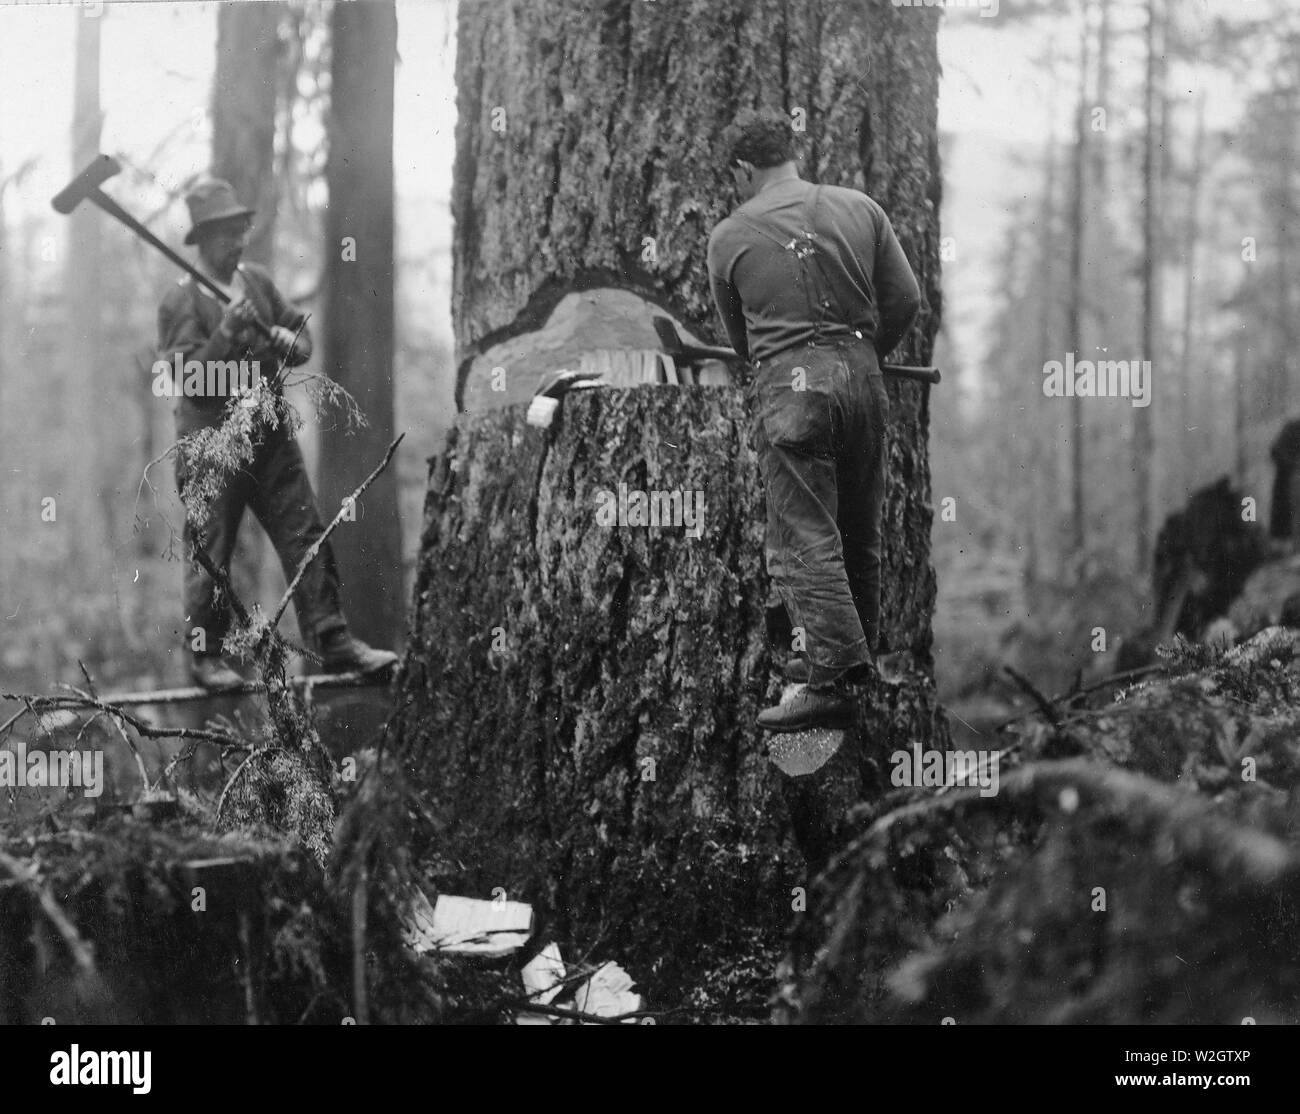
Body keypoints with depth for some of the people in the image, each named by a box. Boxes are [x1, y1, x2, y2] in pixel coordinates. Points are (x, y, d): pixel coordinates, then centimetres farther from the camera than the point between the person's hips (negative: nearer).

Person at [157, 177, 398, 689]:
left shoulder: (258, 281, 9)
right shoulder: (180, 302, -10)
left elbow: (302, 334, 15)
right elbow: (188, 378, -17)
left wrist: (293, 343, -9)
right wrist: (227, 333, -28)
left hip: (270, 435, 6)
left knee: (306, 539, 2)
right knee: (211, 553, 2)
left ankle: (334, 643, 5)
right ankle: (204, 656, 16)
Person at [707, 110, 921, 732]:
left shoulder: (729, 237, 3)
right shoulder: (860, 210, 8)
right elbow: (905, 299, 6)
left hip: (789, 386, -4)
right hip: (862, 379, 4)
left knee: (804, 541, -5)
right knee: (859, 535, 16)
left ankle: (834, 683, -13)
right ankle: (861, 659, 27)